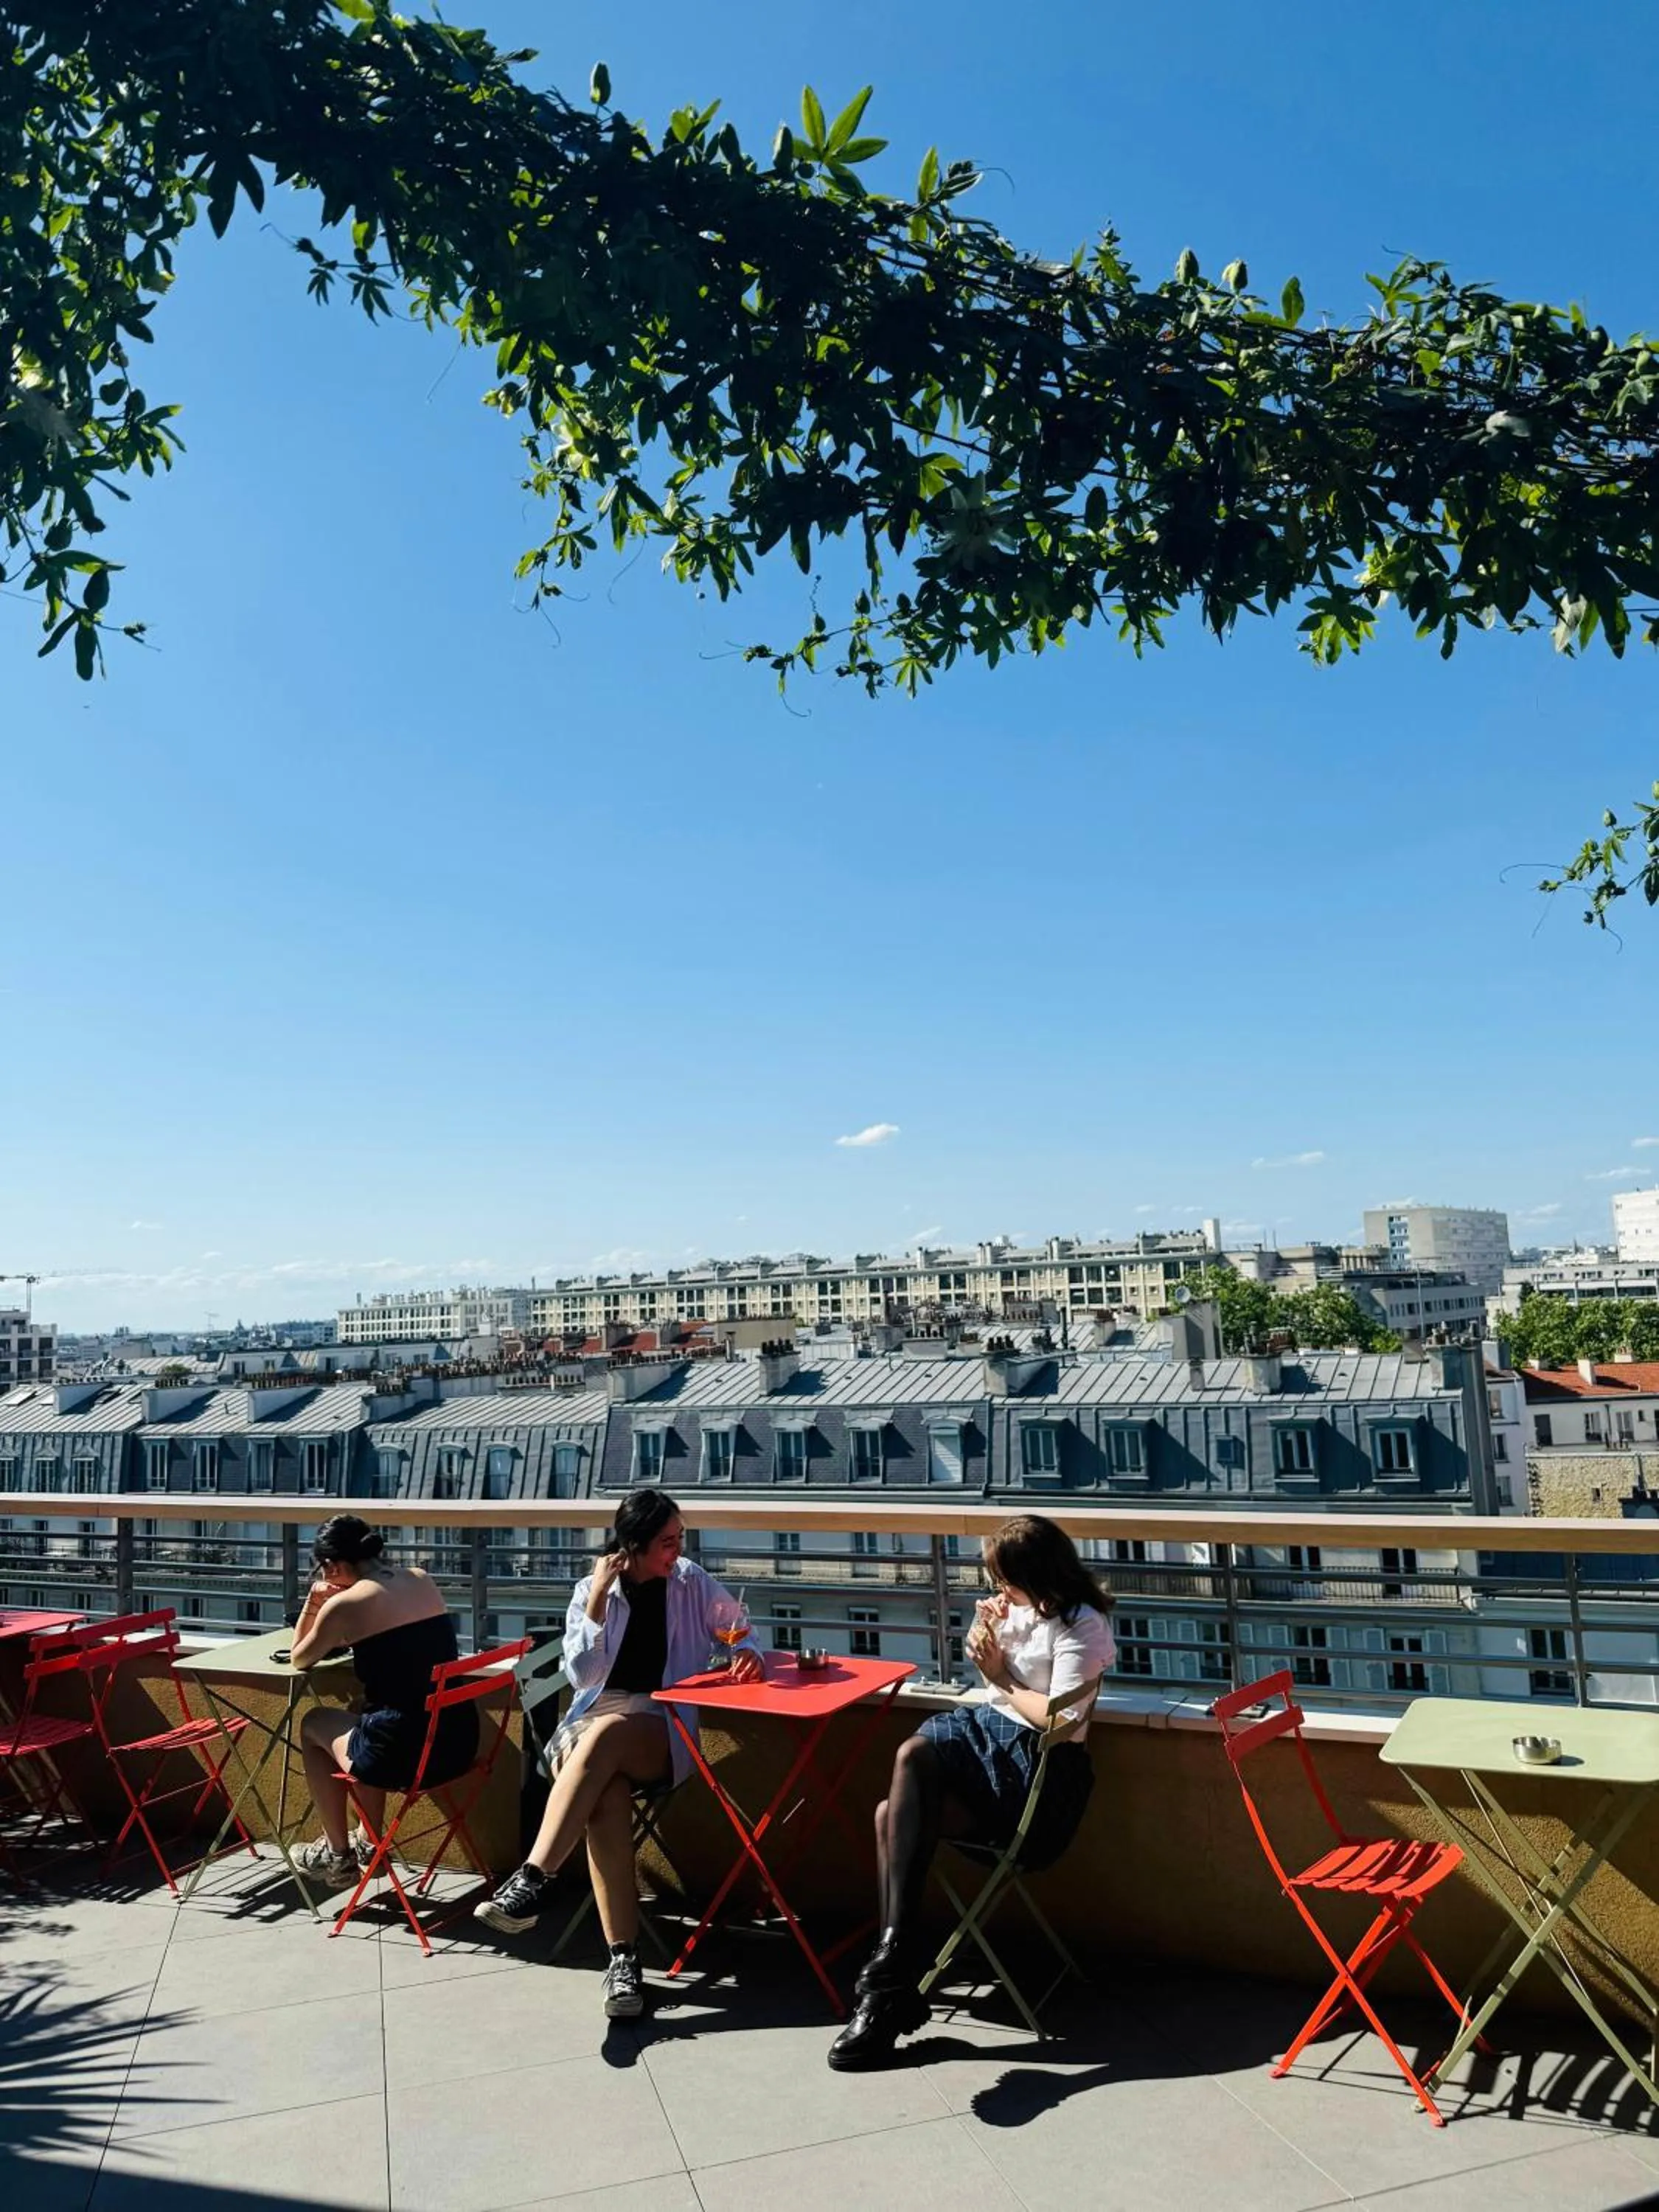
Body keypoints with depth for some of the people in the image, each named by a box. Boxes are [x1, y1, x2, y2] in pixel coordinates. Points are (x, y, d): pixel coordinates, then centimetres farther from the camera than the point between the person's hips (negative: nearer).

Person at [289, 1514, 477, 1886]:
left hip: (404, 1752, -6)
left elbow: (298, 1659, 10)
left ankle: (338, 1856, 32)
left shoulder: (343, 1604, -8)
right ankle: (368, 1845, 43)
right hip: (459, 1739, 6)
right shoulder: (422, 1580, 8)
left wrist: (314, 1602, 13)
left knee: (313, 1725, 24)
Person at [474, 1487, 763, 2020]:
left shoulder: (691, 1582, 7)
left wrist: (747, 1652, -8)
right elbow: (582, 1676, -3)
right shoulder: (591, 1590, 5)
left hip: (663, 1731, 0)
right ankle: (623, 1957, -38)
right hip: (593, 1721, 0)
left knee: (606, 1735, -37)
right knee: (607, 1794, -35)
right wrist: (599, 1601, -13)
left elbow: (738, 1629, 16)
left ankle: (531, 1882, -41)